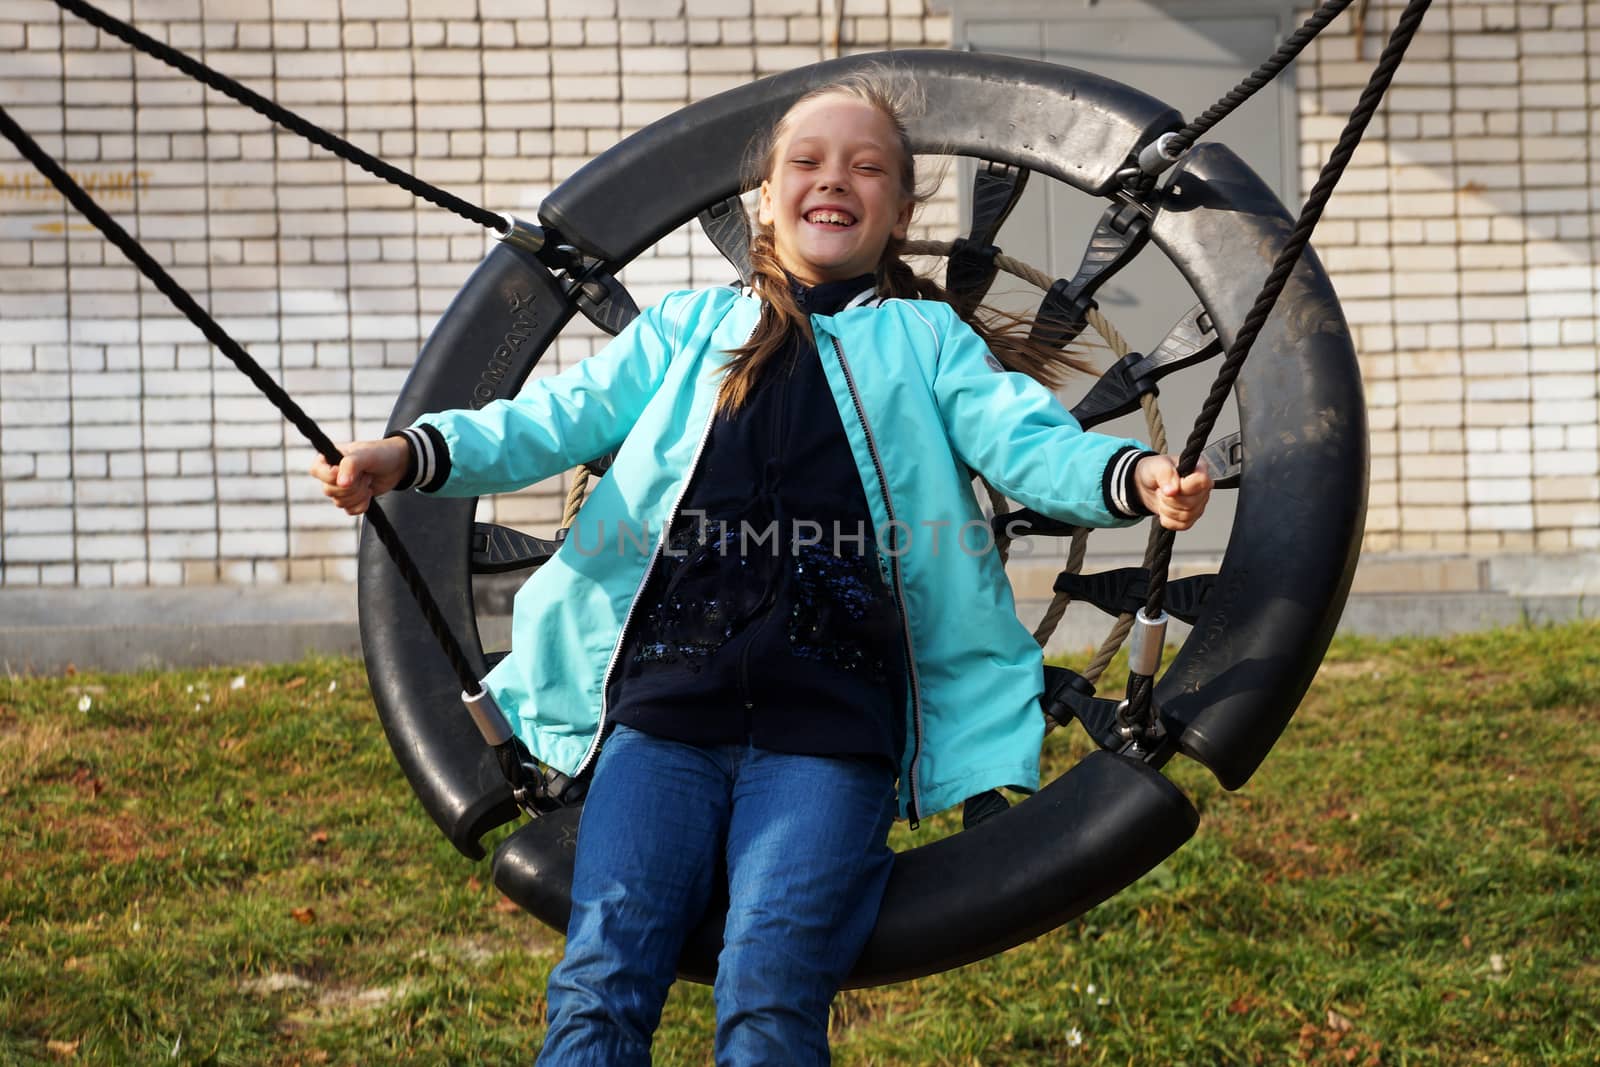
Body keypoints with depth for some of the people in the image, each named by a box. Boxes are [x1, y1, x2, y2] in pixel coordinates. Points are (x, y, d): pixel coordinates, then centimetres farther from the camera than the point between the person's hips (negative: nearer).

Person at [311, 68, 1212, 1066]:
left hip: (830, 722, -1)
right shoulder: (687, 328, 24)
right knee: (601, 980, -15)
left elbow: (1027, 441, 5)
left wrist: (1129, 475, -17)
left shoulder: (926, 339, 19)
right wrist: (413, 452, -2)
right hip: (666, 700, 2)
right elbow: (560, 418, 16)